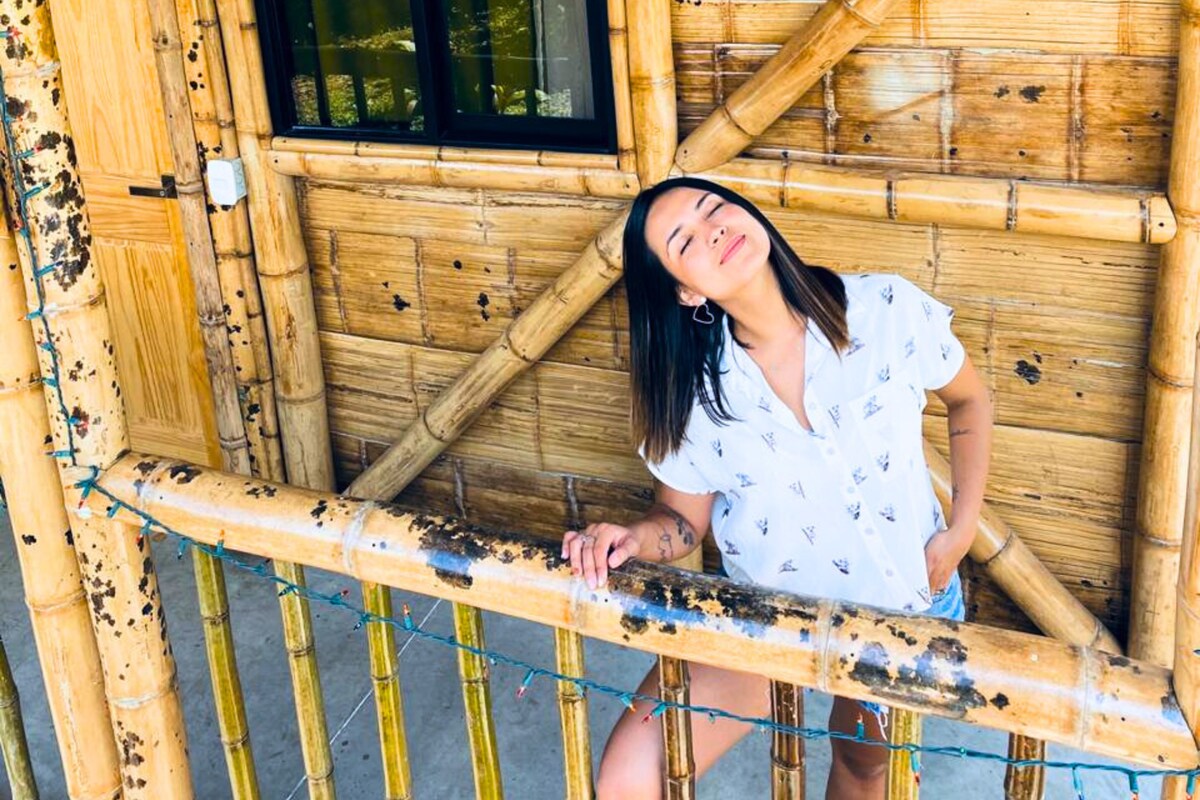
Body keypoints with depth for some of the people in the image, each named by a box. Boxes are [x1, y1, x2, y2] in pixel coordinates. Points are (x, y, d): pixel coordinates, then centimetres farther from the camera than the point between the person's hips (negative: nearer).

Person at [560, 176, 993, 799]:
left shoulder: (889, 310, -17)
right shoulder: (692, 391, -16)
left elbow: (968, 401, 1)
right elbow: (682, 521, -4)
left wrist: (962, 528, -8)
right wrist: (632, 538, -26)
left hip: (906, 602, 1)